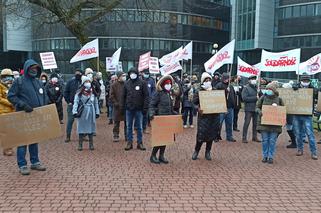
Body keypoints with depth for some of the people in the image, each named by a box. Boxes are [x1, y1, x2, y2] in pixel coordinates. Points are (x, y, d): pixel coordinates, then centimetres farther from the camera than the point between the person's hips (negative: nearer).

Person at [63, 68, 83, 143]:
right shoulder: (70, 82, 0)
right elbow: (65, 92, 3)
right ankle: (68, 136, 8)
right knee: (70, 120, 1)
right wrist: (68, 101, -4)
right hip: (72, 104, -1)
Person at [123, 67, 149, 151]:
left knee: (139, 127, 7)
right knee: (129, 126, 8)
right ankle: (129, 142, 18)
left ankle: (140, 143, 17)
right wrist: (123, 106, 4)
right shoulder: (127, 83, 6)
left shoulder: (142, 83, -3)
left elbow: (146, 96, -6)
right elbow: (124, 96, 11)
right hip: (129, 109, 3)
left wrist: (145, 107, -12)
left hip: (139, 109, -2)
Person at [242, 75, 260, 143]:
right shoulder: (246, 88, -4)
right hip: (249, 108, -6)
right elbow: (244, 98, -16)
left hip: (256, 108, 6)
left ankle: (254, 137, 21)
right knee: (247, 123, -3)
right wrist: (255, 98, -17)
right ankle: (244, 138, 3)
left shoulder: (257, 88, 14)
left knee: (255, 123, 10)